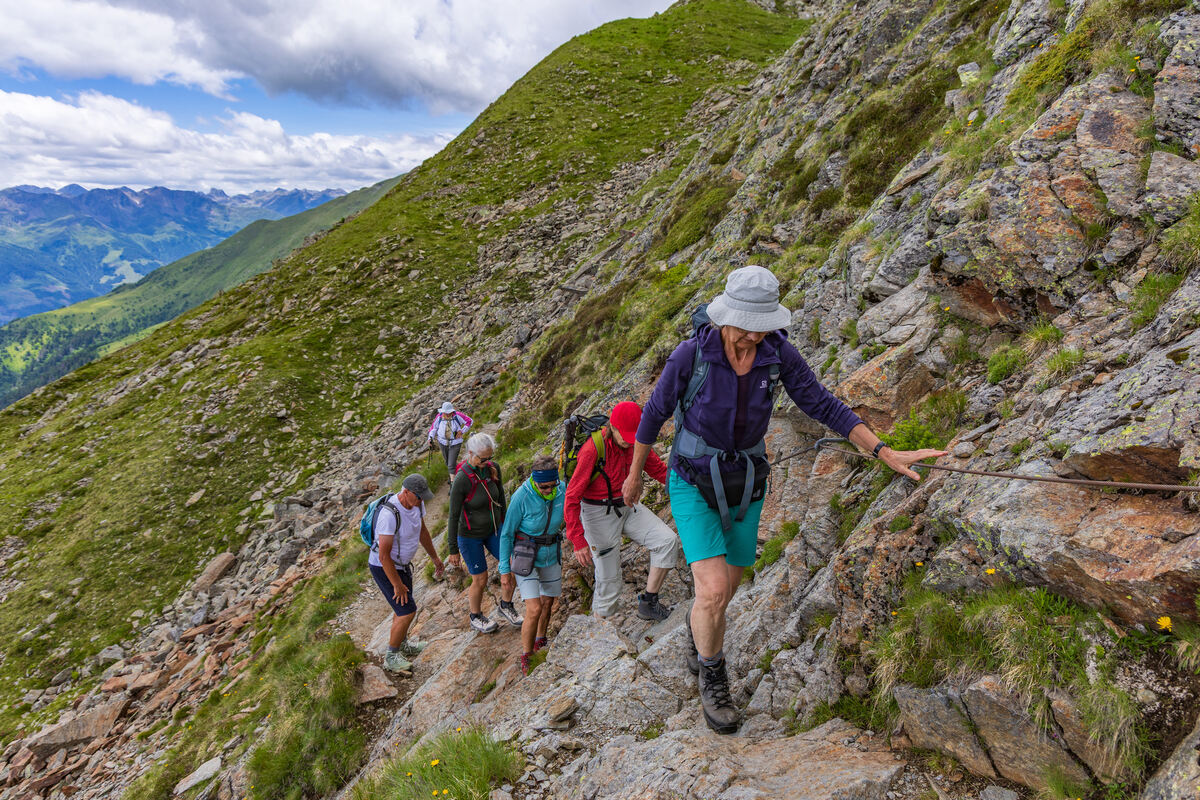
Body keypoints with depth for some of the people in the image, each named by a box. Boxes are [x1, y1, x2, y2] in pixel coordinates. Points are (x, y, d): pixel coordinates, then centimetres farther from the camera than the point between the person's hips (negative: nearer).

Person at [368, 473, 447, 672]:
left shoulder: (416, 502, -11)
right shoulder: (390, 514, -37)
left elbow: (422, 530, 8)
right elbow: (384, 555, -32)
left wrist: (435, 558, 15)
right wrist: (398, 585, -23)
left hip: (401, 563, 9)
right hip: (384, 568, -9)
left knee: (404, 606, 24)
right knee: (407, 612, -5)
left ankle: (402, 645, 46)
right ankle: (391, 657, 14)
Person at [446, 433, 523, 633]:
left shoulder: (493, 467, -13)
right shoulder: (461, 480, -31)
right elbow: (453, 516, -22)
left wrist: (504, 523, 15)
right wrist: (453, 550, -15)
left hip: (493, 529, 6)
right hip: (470, 535, -5)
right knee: (480, 580, 7)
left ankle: (506, 605, 28)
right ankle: (476, 617, 37)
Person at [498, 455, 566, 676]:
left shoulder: (562, 490, -16)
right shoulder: (522, 497, -27)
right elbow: (506, 534, -16)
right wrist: (505, 570, -11)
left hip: (551, 555, 5)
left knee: (547, 603, 18)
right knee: (534, 610, -11)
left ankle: (540, 643, 45)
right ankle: (526, 657, 12)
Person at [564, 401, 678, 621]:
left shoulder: (635, 443, -7)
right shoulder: (593, 449, -25)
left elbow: (658, 469, 8)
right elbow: (572, 496, -21)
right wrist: (578, 541, -24)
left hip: (627, 507, 6)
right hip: (599, 513, -6)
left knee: (668, 541, -9)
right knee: (609, 580, -3)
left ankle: (648, 603, 2)